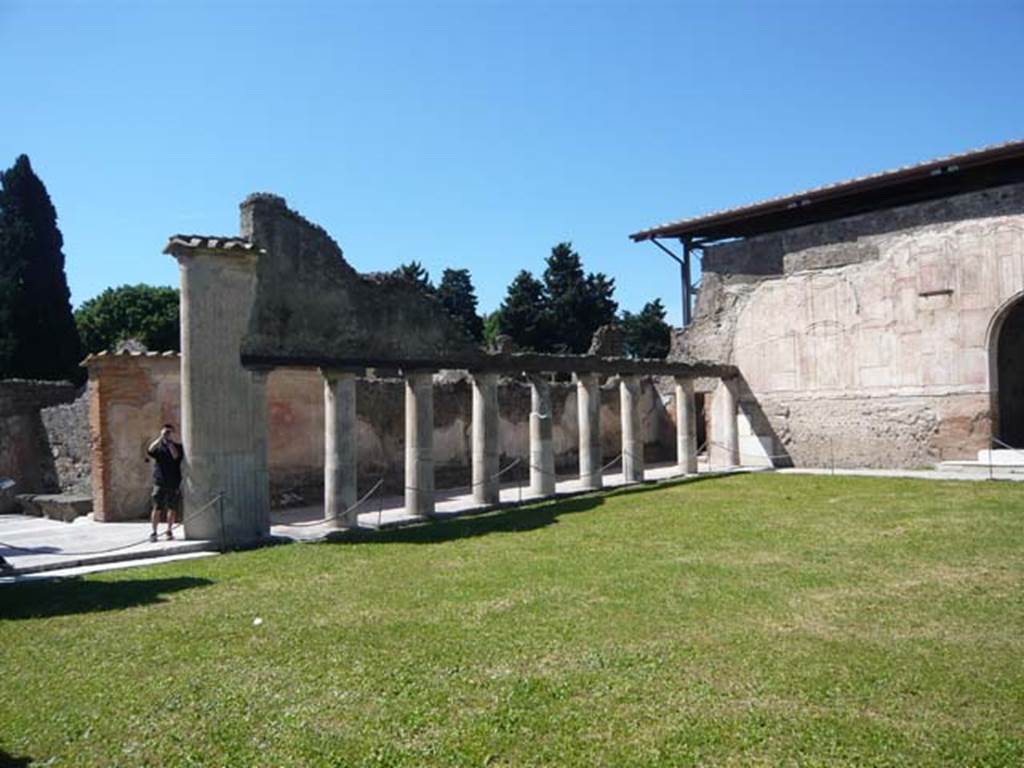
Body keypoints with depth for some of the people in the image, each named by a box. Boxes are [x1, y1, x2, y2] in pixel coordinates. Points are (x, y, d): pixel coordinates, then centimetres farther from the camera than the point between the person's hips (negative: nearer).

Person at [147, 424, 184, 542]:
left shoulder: (177, 447, 8)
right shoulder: (158, 447, 9)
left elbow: (176, 456, -12)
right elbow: (150, 450, -13)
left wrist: (169, 443, -12)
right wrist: (161, 437, -18)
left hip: (174, 483, 1)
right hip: (160, 483, 0)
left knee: (172, 509, 6)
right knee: (157, 508, -6)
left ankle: (169, 531, 17)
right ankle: (154, 532, -1)